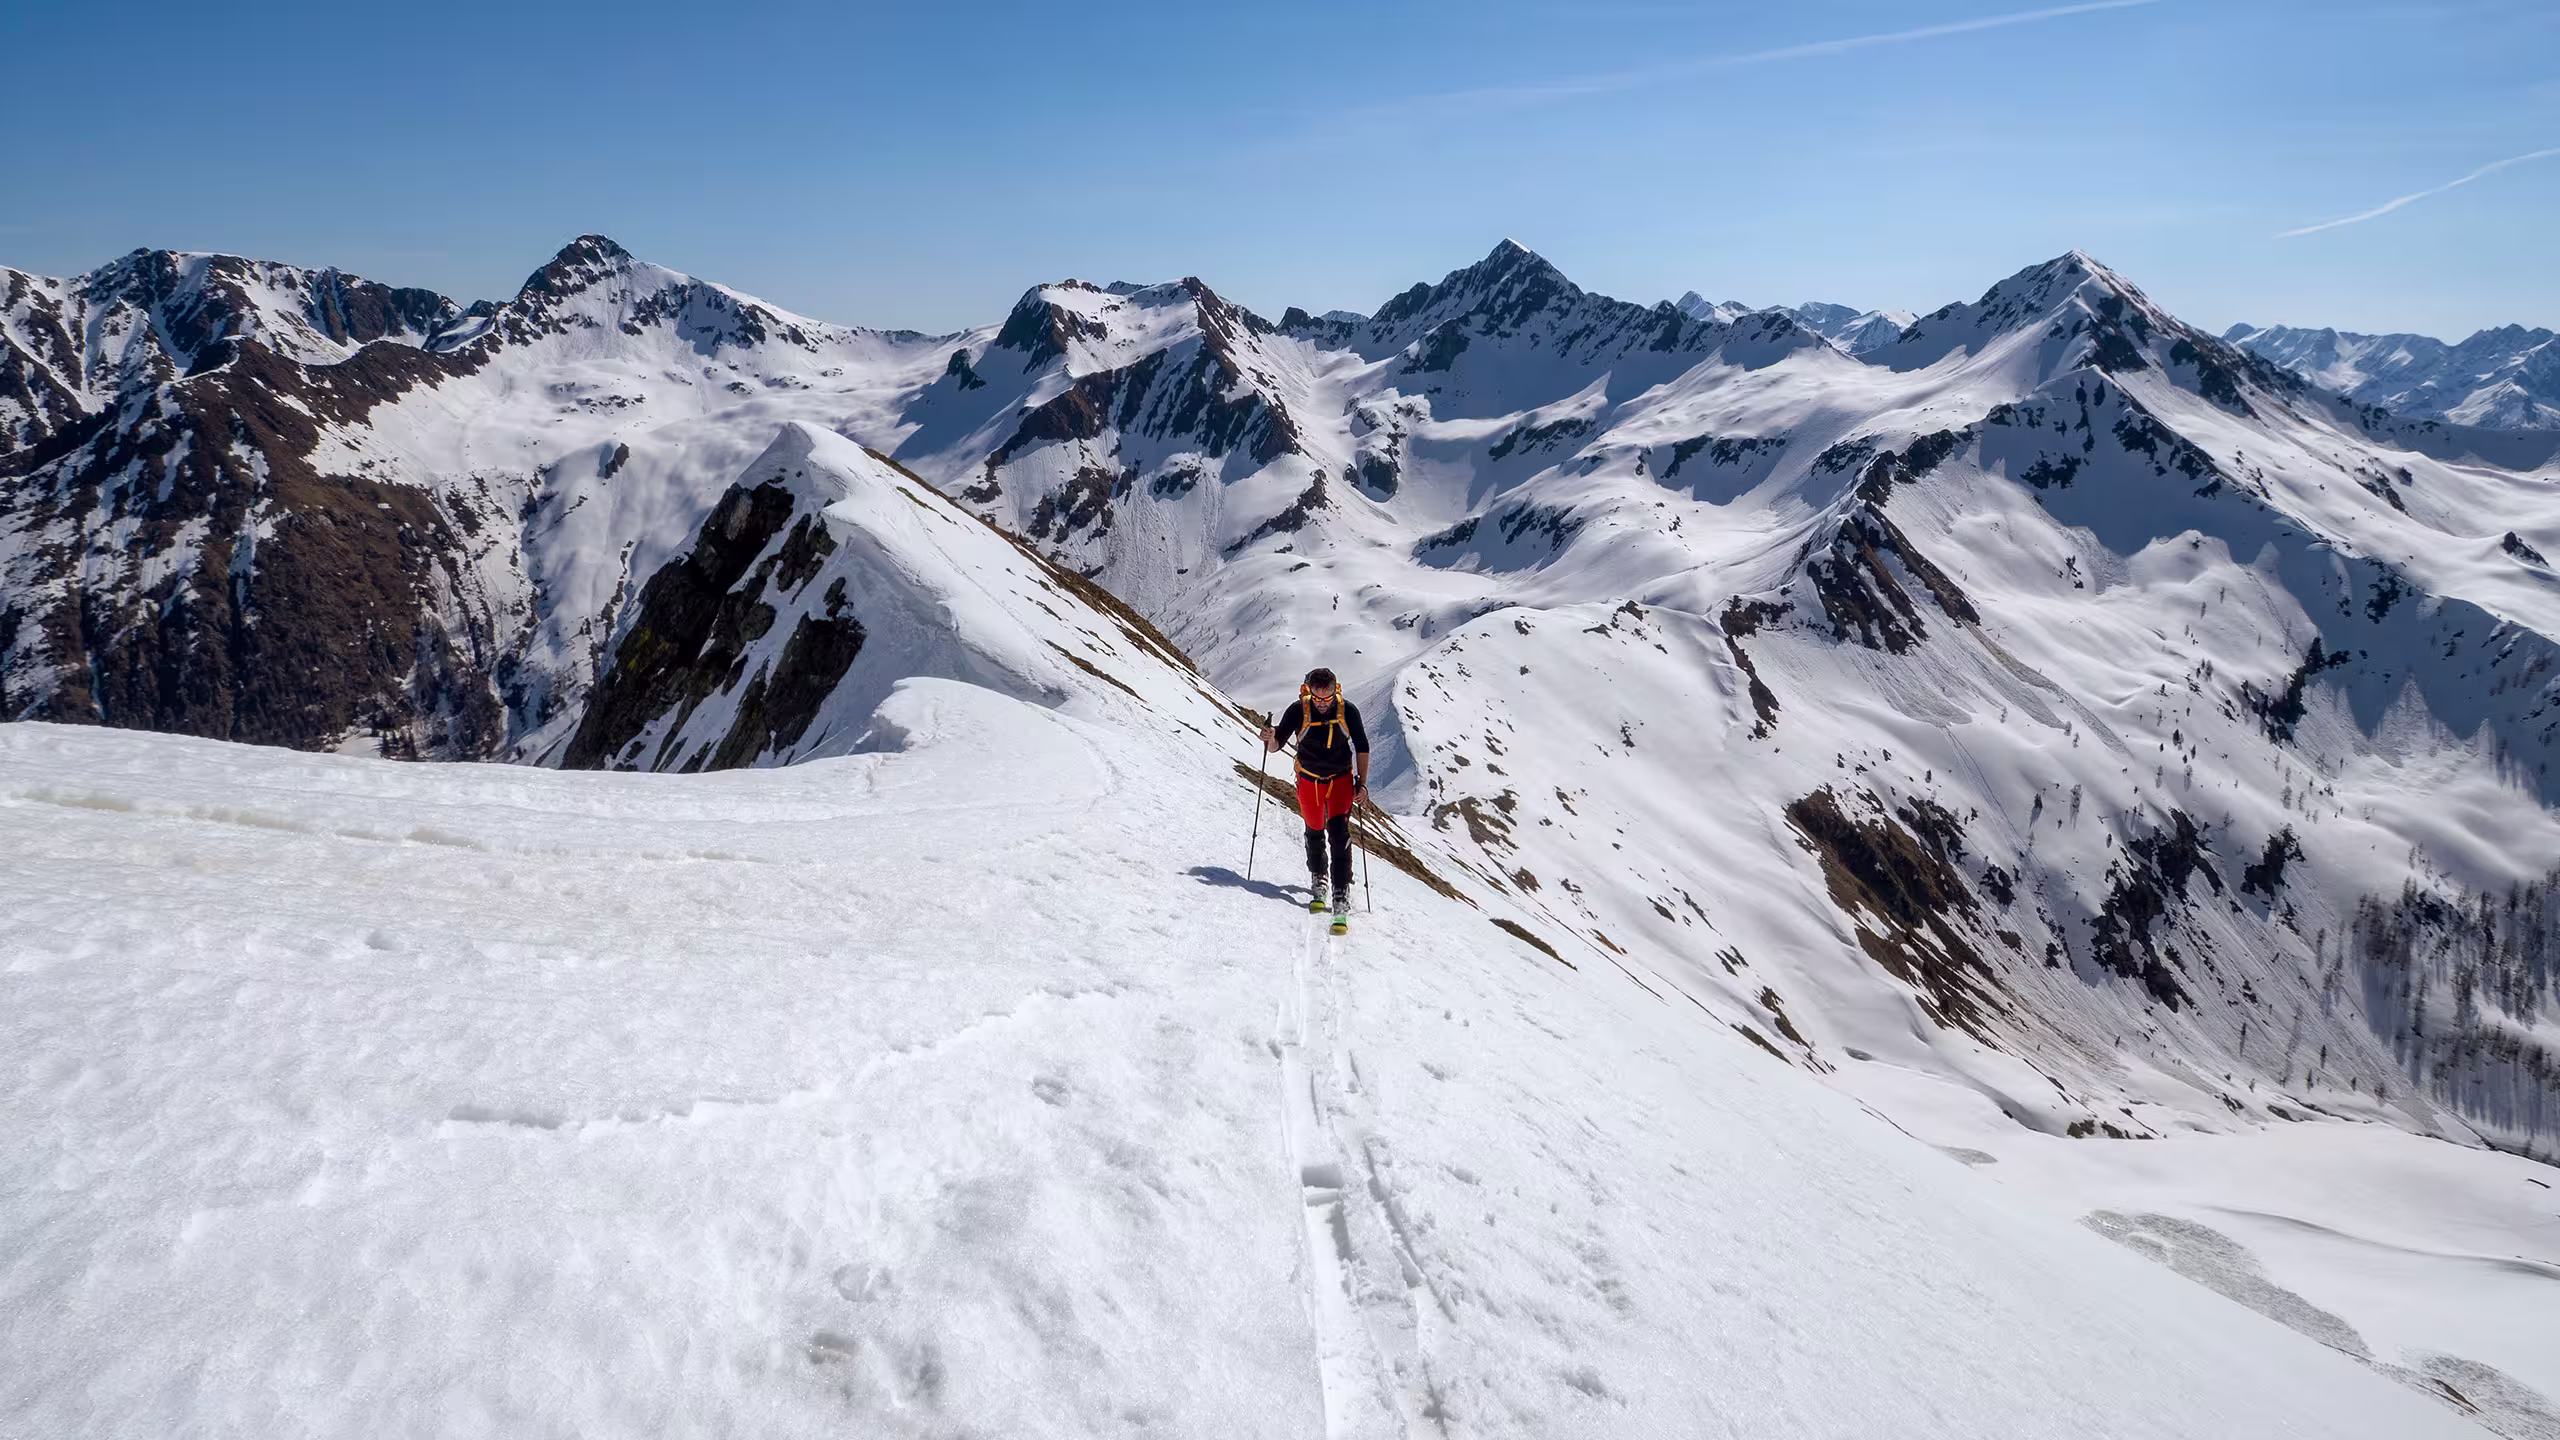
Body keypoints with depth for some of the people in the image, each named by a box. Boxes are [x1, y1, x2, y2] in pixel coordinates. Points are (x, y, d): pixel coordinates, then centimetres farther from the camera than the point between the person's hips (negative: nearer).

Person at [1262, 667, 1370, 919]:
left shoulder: (1348, 711, -17)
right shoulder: (1298, 711, -18)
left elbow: (1362, 747, -3)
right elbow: (1277, 745, -12)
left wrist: (1362, 783, -6)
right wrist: (1271, 738, -35)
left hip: (1341, 779, -1)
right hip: (1309, 781, 1)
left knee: (1339, 832, -16)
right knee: (1314, 832, 14)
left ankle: (1341, 894, -14)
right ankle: (1318, 880, 39)